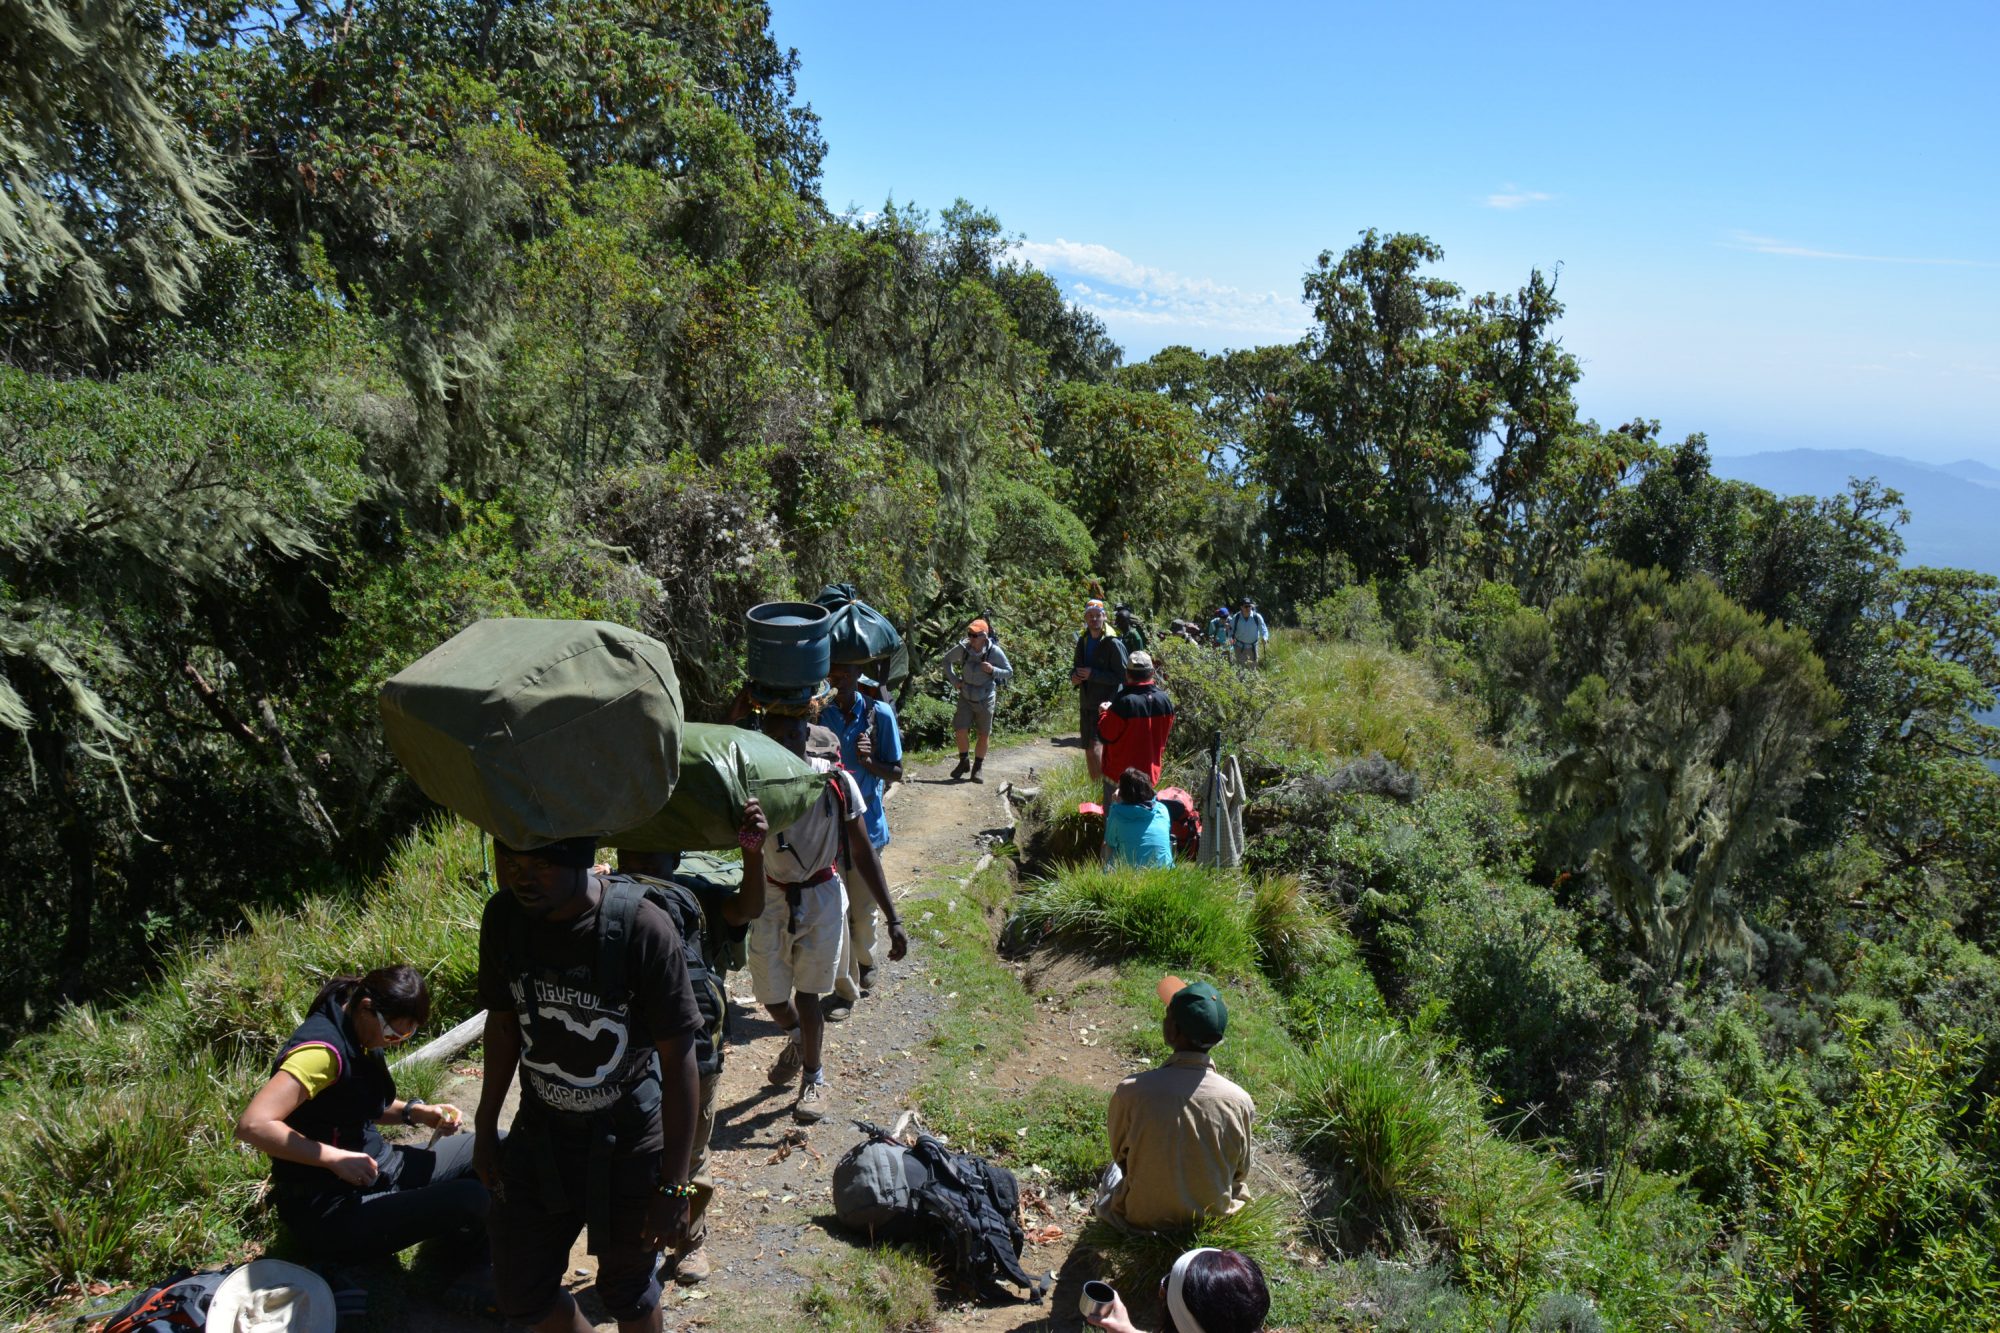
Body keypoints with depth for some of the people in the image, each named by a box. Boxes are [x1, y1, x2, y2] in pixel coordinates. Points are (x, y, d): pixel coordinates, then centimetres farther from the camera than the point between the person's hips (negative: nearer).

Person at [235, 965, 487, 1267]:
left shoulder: (359, 1037, 3)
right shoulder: (323, 1049, -26)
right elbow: (252, 1125, -32)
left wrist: (416, 1112, 1)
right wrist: (336, 1158, -29)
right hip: (331, 1210, -10)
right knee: (471, 1200, -25)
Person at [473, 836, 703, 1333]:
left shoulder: (643, 928, -28)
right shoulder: (504, 916, -12)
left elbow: (678, 1060, -21)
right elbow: (503, 1024, 4)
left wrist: (674, 1187, -17)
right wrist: (485, 1126, 12)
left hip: (627, 1143, -4)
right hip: (539, 1133, 5)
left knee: (627, 1292, 13)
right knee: (521, 1293, 18)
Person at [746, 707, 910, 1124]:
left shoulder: (836, 783, -15)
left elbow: (863, 853, -7)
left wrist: (893, 920, -6)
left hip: (821, 898, -1)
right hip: (771, 900, 2)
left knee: (806, 993, 3)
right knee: (771, 996, 11)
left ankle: (814, 1078, 29)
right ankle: (798, 1039, 47)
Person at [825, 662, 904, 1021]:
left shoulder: (879, 713, -9)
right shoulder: (820, 712, -7)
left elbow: (896, 772, -4)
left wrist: (869, 762, -23)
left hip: (866, 823, 0)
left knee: (863, 907, 13)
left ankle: (865, 963, 41)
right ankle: (846, 988, 15)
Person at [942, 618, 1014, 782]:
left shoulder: (994, 652, -17)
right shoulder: (963, 648, -12)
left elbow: (1009, 673, -6)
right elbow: (947, 660, 8)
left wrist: (992, 670, -24)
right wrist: (954, 680, -2)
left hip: (985, 699, -1)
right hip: (966, 697, 1)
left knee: (983, 735, 6)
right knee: (960, 731, -8)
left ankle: (977, 768, 23)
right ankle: (963, 763, 16)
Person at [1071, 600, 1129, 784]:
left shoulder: (1113, 644, -11)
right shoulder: (1083, 641, 11)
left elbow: (1123, 676, -14)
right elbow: (1076, 666, 25)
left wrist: (1093, 674, -19)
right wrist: (1074, 676, 1)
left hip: (1105, 705, -7)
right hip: (1086, 704, 7)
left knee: (1096, 747, -19)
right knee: (1089, 751, 13)